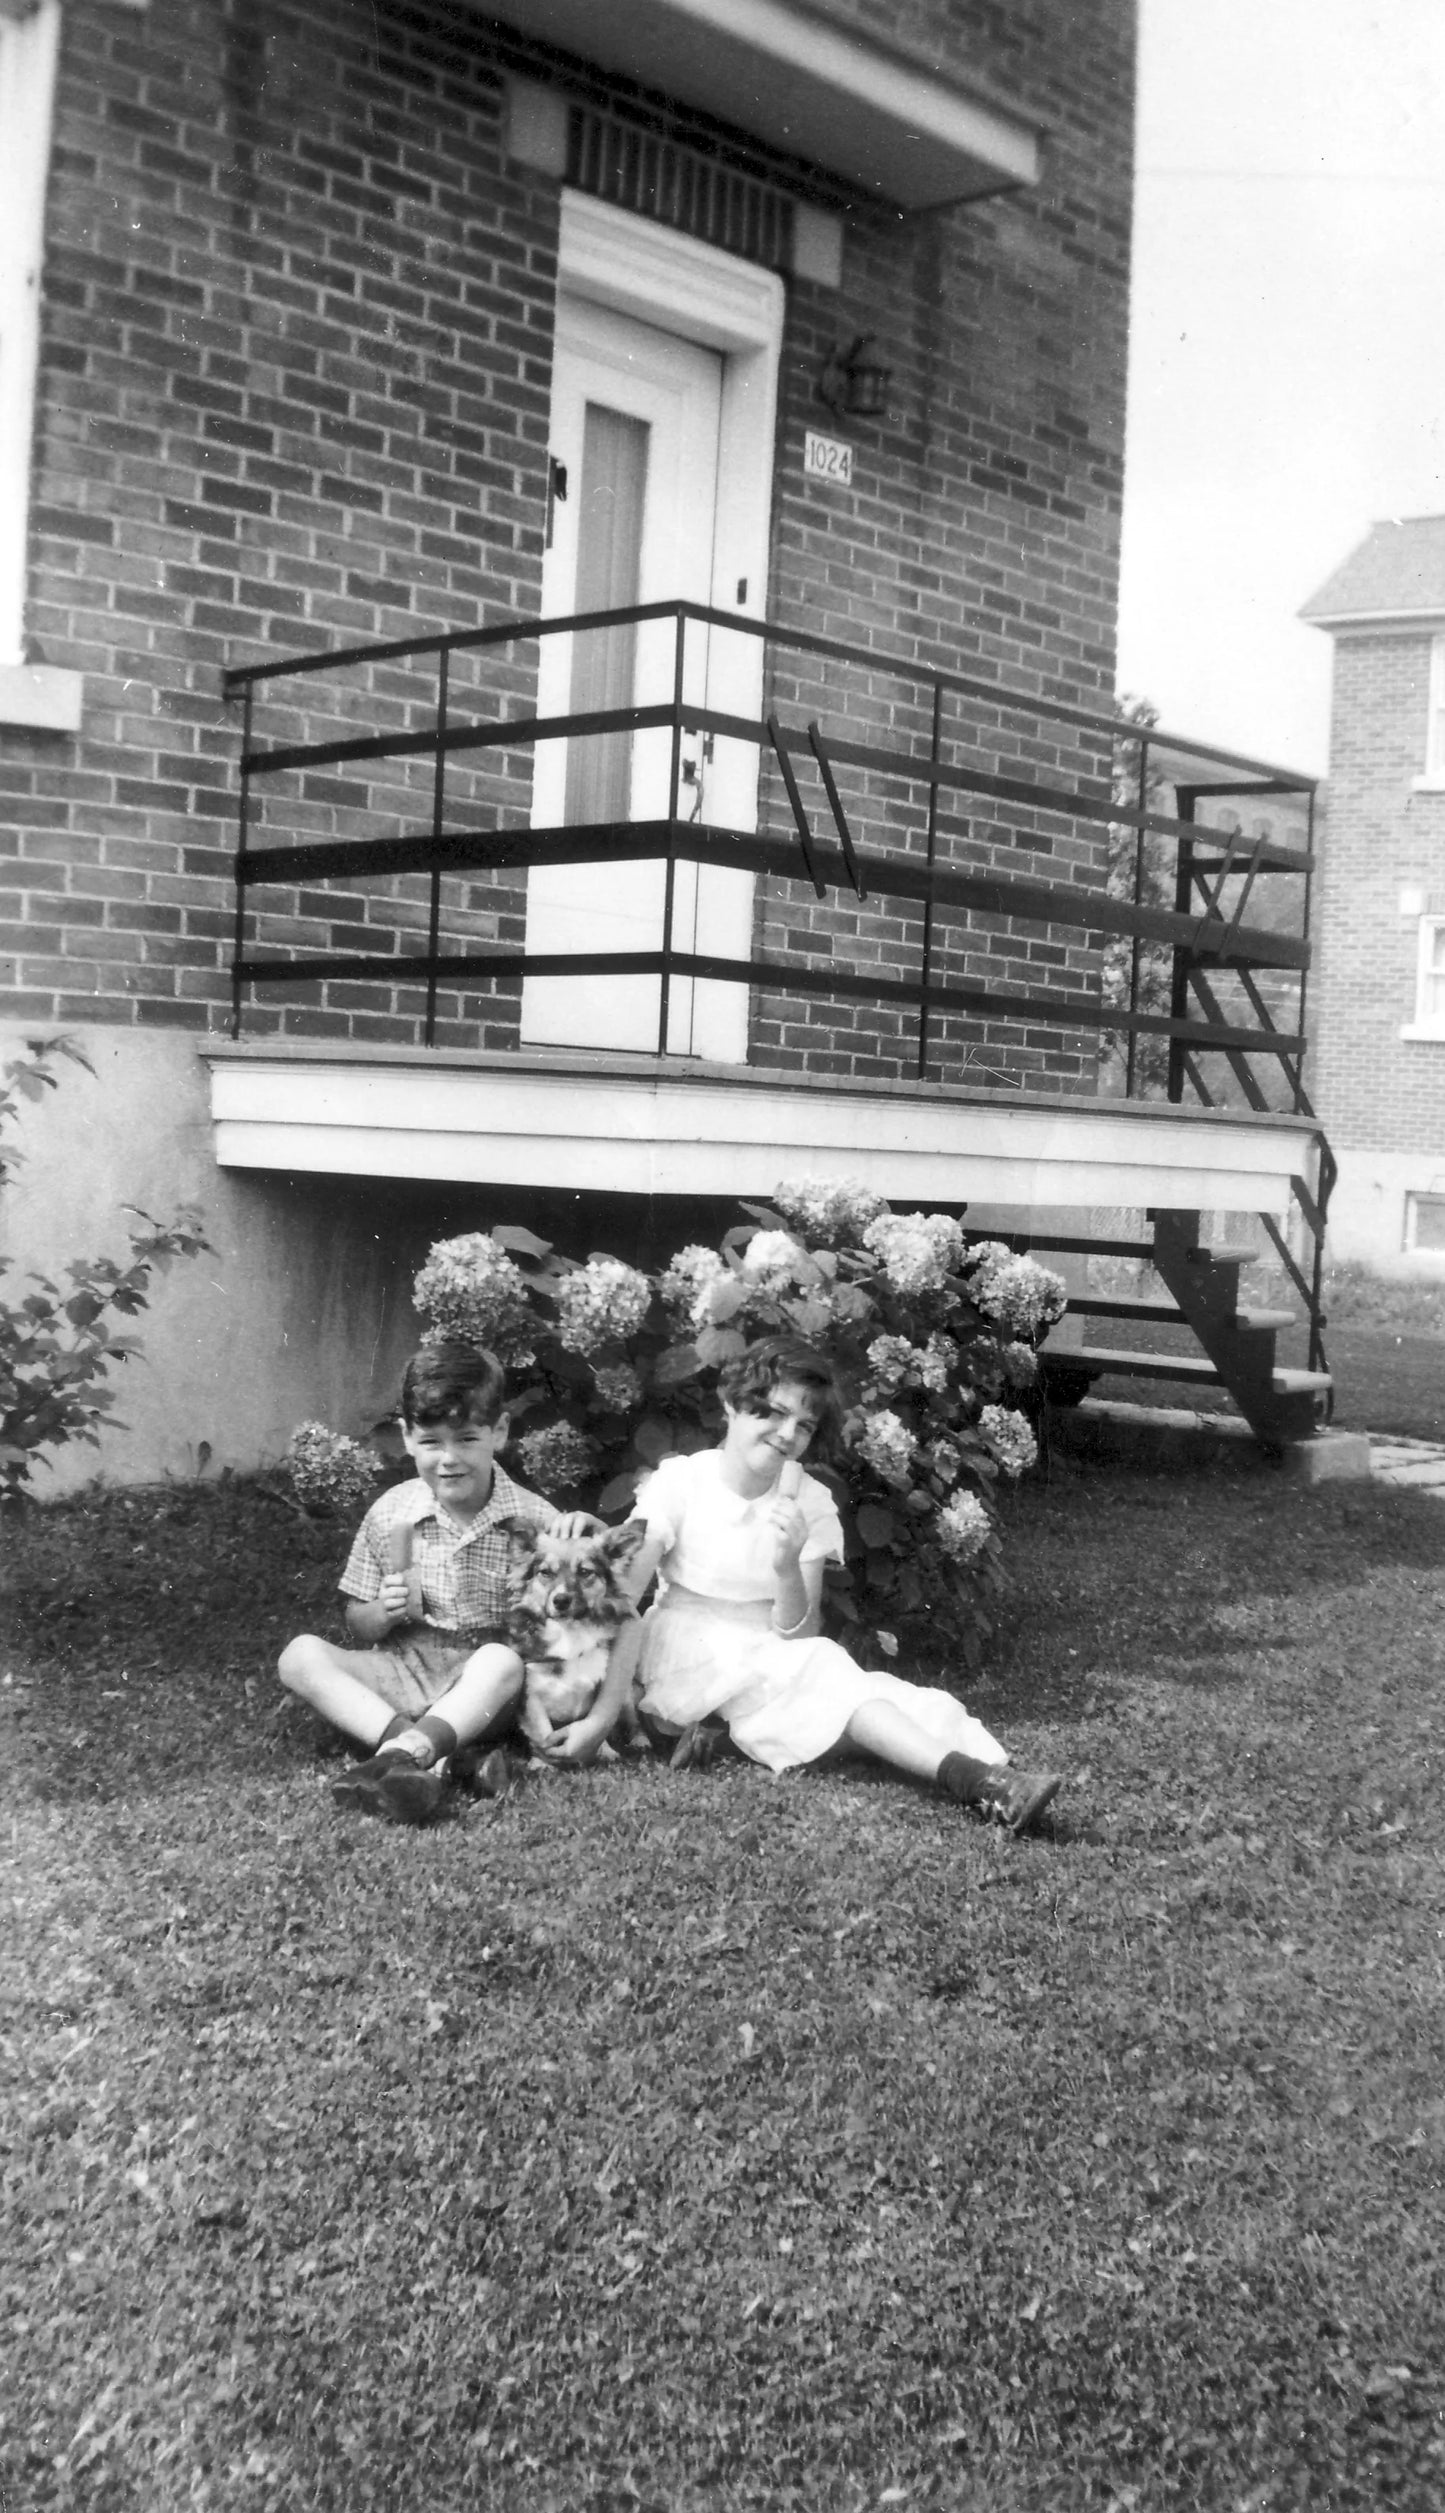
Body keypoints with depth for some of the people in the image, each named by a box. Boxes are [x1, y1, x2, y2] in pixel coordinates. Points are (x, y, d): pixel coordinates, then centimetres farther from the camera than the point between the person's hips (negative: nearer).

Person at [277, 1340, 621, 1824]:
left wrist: (601, 1717, -22)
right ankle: (428, 1756, -37)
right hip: (403, 1672, 3)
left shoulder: (533, 1520, -7)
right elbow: (358, 1626, 12)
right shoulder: (390, 1515, 2)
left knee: (502, 1659, -35)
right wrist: (382, 1614, -13)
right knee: (300, 1655, -22)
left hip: (483, 1691, -3)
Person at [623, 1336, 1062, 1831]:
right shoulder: (680, 1481, -8)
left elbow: (796, 1637, -7)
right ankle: (968, 1777, -43)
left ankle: (992, 1777, -47)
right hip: (686, 1655, -4)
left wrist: (788, 1571, -27)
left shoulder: (809, 1502, -1)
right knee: (821, 1669, -30)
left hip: (769, 1662, 4)